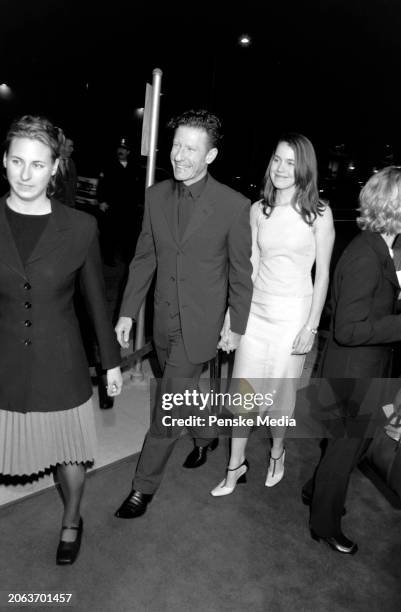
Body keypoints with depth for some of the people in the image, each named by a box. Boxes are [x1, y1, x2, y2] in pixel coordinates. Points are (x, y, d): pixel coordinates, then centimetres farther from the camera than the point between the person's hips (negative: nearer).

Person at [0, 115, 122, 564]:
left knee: (70, 455, 15)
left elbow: (96, 299, 1)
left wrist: (112, 361, 7)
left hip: (60, 366, 0)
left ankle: (71, 522, 46)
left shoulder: (80, 227, -8)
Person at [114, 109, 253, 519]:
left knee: (169, 408, 0)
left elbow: (240, 273, -6)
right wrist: (128, 312, 4)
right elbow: (144, 258, 6)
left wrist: (236, 326, -2)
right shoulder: (155, 196, 0)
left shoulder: (234, 205, -14)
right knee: (183, 391, 23)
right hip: (165, 320, 5)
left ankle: (143, 486, 21)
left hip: (200, 323, -5)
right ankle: (206, 436, 53)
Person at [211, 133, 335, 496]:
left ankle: (277, 453, 36)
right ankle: (236, 465, 23)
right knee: (243, 389, 5)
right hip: (257, 309, 3)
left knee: (282, 388, 9)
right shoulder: (258, 210, 5)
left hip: (294, 313, -3)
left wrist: (311, 326, -7)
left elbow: (322, 274, -4)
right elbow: (251, 266, 8)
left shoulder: (319, 214, -5)